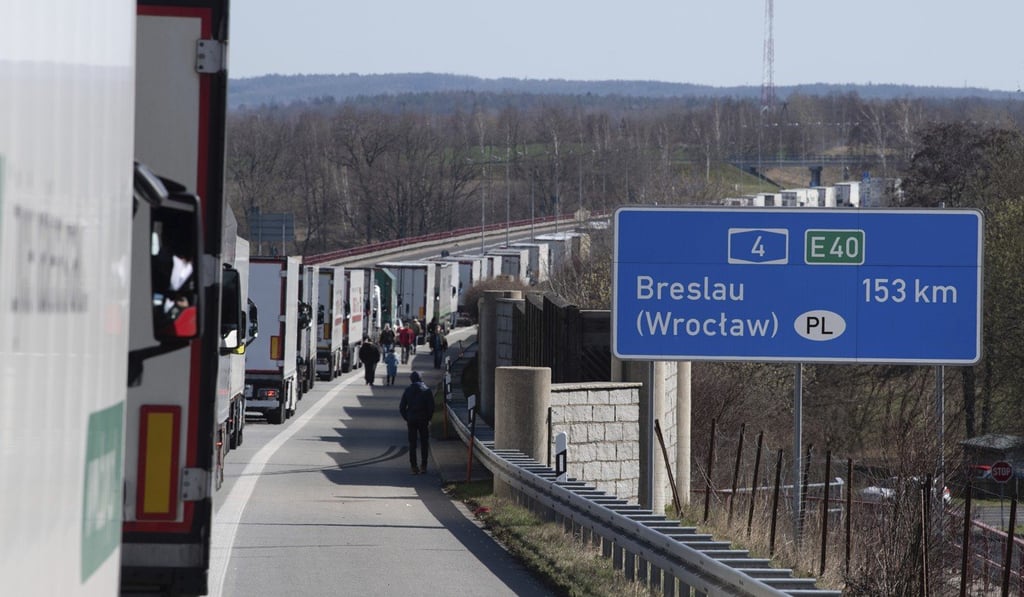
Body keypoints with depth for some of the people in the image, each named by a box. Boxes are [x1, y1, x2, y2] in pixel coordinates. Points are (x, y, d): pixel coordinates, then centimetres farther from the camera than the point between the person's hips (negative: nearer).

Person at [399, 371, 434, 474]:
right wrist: (428, 419, 4)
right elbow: (431, 407, -8)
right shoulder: (427, 390, -5)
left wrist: (406, 418, 9)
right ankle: (423, 466, 8)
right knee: (424, 443, 10)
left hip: (411, 420, 1)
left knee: (412, 443, 6)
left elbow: (401, 407, 0)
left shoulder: (408, 390, 0)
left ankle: (414, 467, 2)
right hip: (423, 419, -1)